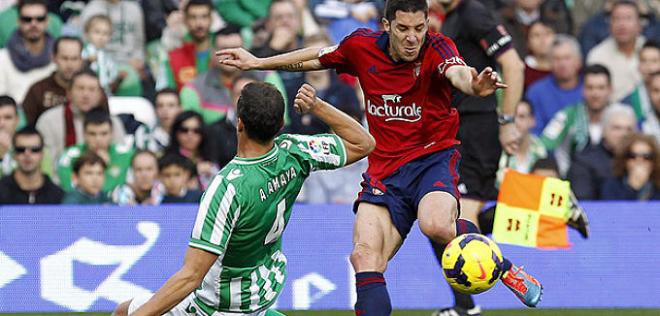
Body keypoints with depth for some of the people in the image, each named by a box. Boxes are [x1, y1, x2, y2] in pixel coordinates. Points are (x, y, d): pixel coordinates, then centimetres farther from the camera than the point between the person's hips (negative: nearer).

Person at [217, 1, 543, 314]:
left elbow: (458, 73, -38)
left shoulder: (436, 49, -14)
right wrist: (257, 62, 24)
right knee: (365, 257, -14)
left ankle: (504, 269, -8)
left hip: (432, 157, -4)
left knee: (436, 225, -34)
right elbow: (317, 57, 19)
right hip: (385, 168, 4)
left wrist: (474, 85, -62)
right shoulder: (362, 46, -2)